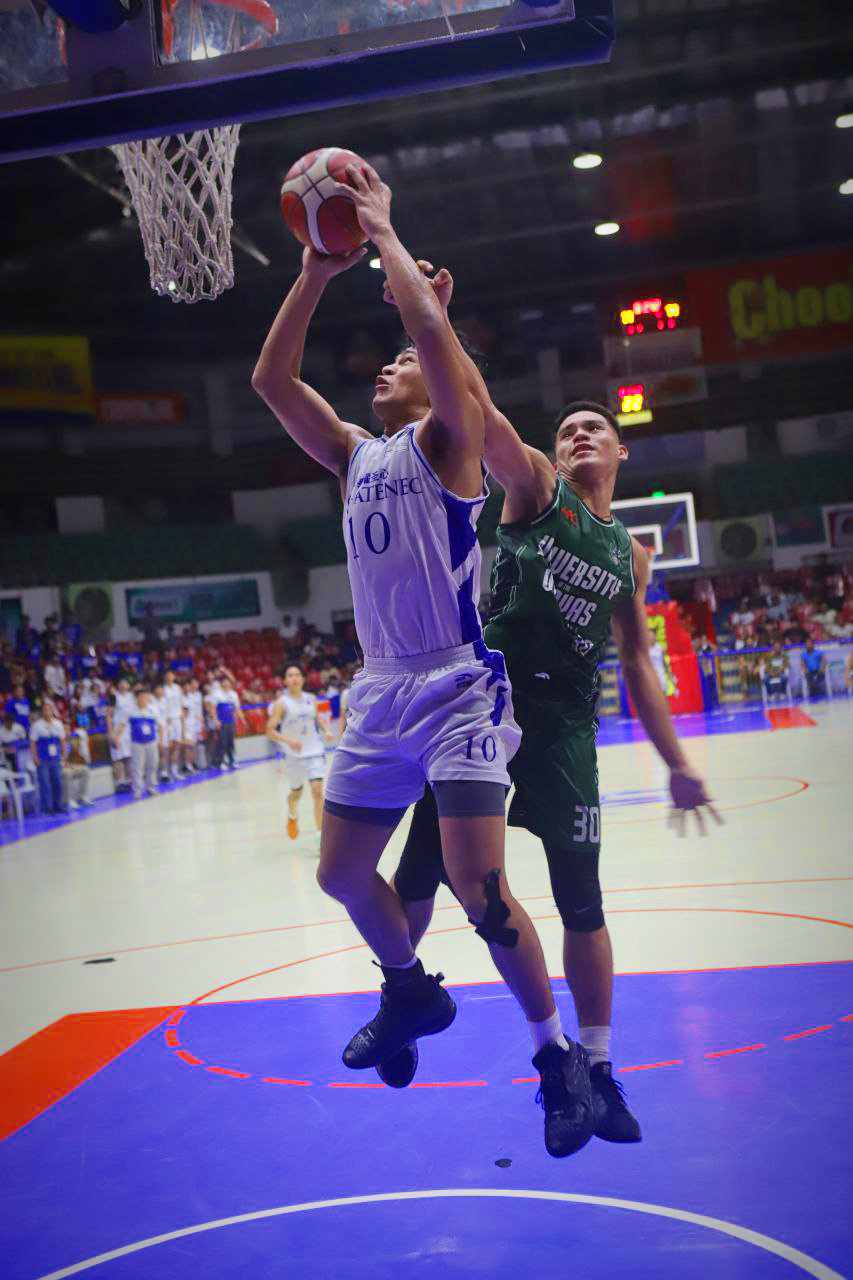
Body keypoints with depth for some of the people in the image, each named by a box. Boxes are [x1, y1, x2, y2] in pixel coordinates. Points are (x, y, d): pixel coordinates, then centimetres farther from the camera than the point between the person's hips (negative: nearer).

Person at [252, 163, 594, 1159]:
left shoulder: (447, 438, -1)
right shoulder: (353, 454, 16)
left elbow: (434, 327, -17)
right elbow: (270, 378, 10)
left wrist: (383, 231, -5)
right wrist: (319, 270, 7)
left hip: (458, 686, -7)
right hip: (381, 692, 7)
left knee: (478, 887, -14)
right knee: (341, 872, 12)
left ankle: (558, 1055, 6)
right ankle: (411, 992, 38)